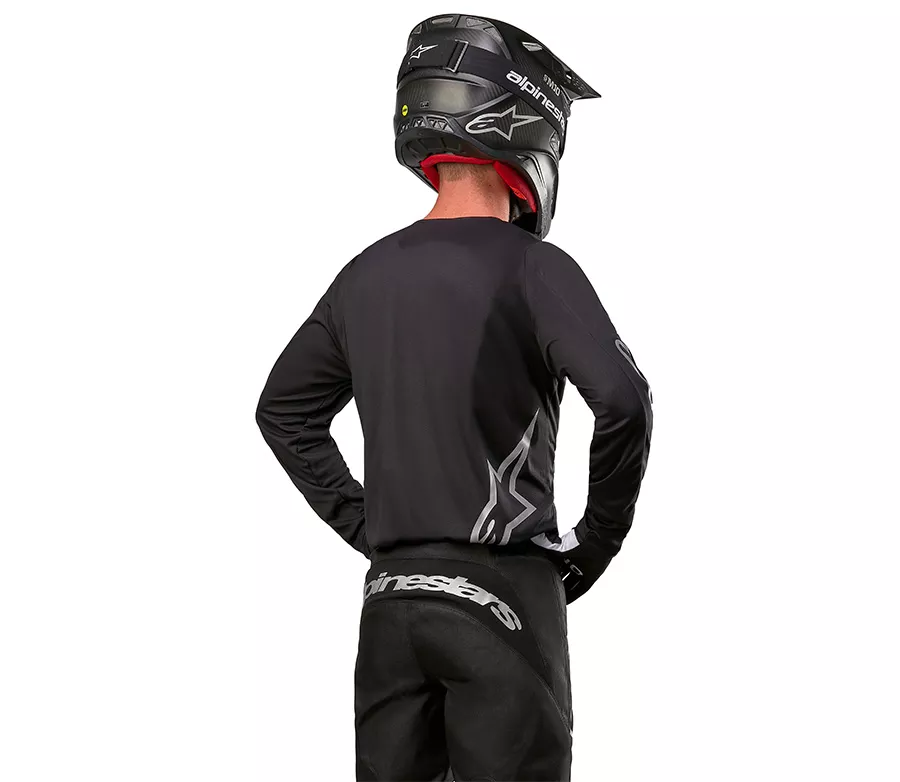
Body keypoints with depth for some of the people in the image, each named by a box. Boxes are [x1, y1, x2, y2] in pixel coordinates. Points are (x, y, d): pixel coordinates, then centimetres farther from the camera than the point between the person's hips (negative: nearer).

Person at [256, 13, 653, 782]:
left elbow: (284, 411, 19)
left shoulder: (366, 273, 9)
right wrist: (596, 542, -8)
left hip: (391, 598, 6)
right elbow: (622, 400, -21)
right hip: (502, 595, -6)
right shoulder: (531, 268, -10)